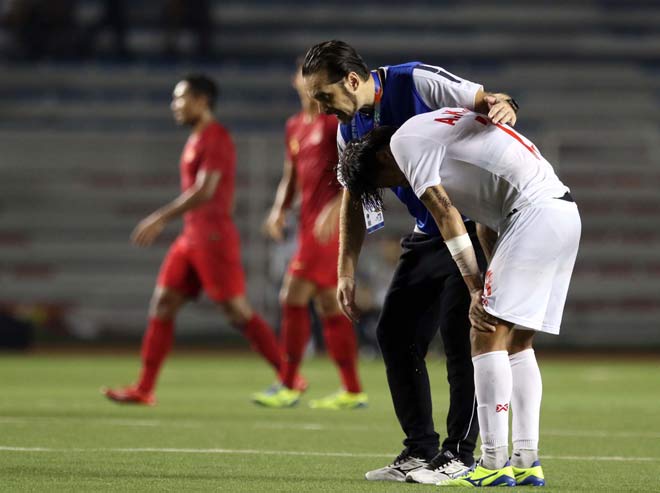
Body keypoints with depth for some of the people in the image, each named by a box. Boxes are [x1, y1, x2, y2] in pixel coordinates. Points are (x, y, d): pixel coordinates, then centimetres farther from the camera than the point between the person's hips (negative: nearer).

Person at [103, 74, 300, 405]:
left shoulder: (215, 139, -12)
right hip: (190, 238, 10)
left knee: (237, 311, -8)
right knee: (162, 304, 2)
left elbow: (204, 191, -22)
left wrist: (160, 219, -23)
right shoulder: (197, 139, 18)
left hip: (213, 238, -10)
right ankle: (144, 389, 1)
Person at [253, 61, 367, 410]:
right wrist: (280, 209, 4)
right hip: (310, 222, 9)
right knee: (328, 305, 9)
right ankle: (353, 391, 14)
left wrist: (335, 208, -28)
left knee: (294, 297, -13)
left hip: (330, 223, -9)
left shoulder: (338, 119, -7)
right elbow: (291, 176, 23)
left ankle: (288, 386, -9)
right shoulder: (295, 126, 18)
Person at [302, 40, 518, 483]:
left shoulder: (417, 82, -17)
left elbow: (487, 101, -14)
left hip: (475, 225, -8)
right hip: (428, 233, 8)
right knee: (395, 335, 4)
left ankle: (460, 454, -2)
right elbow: (354, 199, 12)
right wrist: (346, 268, 6)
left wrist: (503, 107, -38)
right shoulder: (350, 131, 4)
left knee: (459, 335, -11)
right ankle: (421, 451, 12)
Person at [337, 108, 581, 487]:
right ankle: (527, 463, 10)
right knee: (517, 341, 13)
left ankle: (495, 465, -10)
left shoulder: (405, 141, -1)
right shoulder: (437, 129, 27)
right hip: (566, 212, 10)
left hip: (535, 212, -10)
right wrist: (492, 283, 21)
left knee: (488, 335, -8)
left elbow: (446, 216, -8)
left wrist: (476, 291, -8)